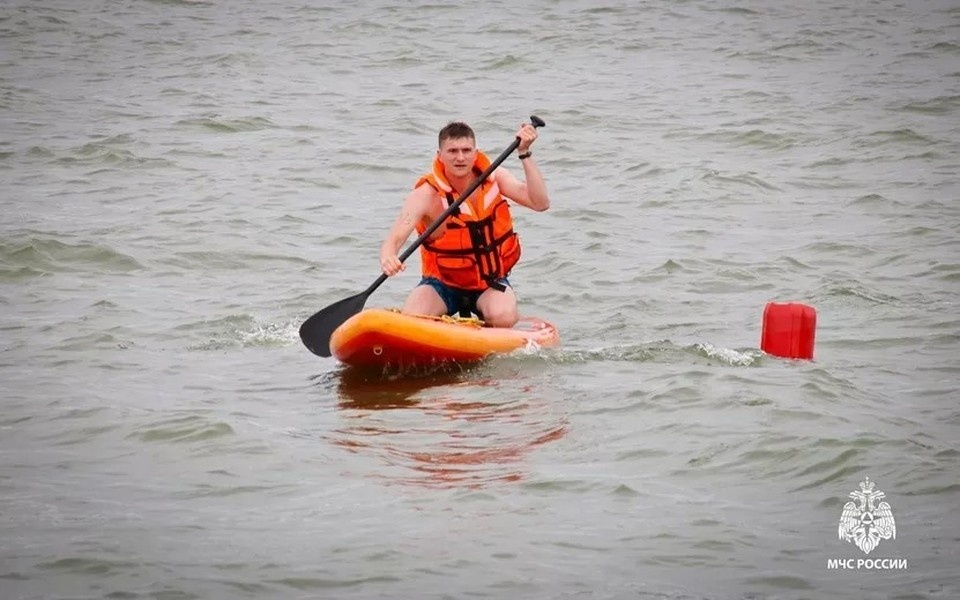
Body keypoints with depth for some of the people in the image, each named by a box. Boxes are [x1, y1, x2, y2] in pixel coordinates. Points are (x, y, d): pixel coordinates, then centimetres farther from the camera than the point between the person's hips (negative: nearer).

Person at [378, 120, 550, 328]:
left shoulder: (493, 177, -7)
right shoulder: (426, 195, -17)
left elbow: (540, 203, -19)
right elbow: (394, 239, -27)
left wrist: (525, 154, -27)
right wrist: (388, 259, -51)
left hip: (491, 282, 1)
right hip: (442, 283, -1)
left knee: (502, 318, -32)